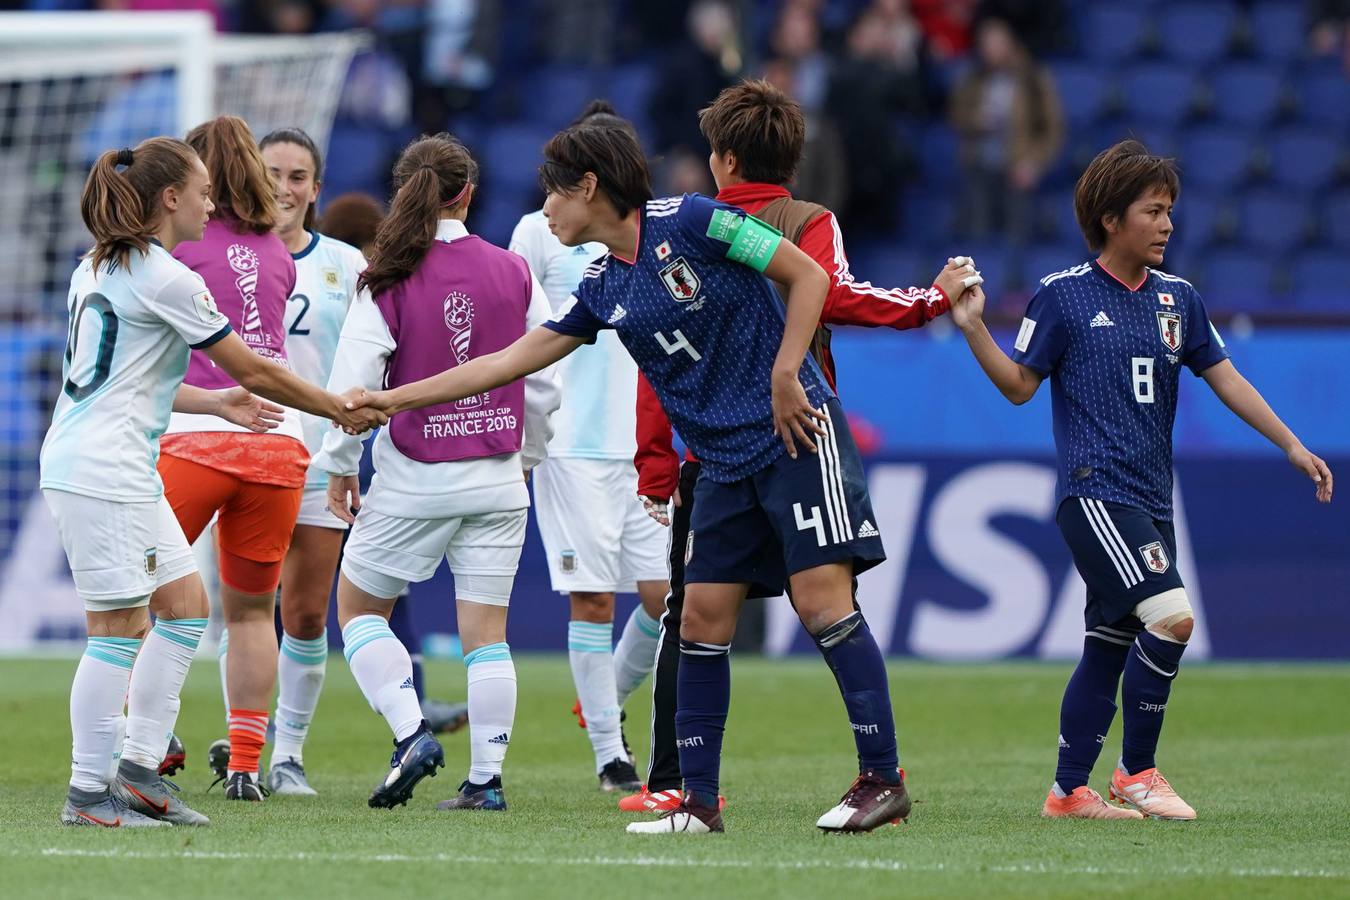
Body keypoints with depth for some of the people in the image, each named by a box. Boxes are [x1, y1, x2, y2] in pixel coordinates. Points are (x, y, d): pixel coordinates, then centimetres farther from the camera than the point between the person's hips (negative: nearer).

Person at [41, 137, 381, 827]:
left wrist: (215, 403, 21)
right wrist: (341, 409, 4)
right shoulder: (167, 279, -14)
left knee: (184, 605, 12)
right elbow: (253, 371, -7)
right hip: (103, 472, -10)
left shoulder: (98, 269, 15)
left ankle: (139, 771, 14)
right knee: (120, 627, -6)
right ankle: (89, 792, -3)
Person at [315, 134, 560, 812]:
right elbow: (545, 380, 4)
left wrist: (338, 466, 4)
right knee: (486, 630, 7)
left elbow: (354, 383, -10)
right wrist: (527, 454, 20)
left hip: (415, 477, -3)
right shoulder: (512, 273, -1)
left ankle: (410, 731, -4)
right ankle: (486, 777, 4)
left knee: (357, 606, 14)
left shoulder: (387, 281, -10)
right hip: (497, 478, 3)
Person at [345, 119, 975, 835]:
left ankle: (883, 779, -9)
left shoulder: (689, 222, -9)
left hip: (797, 435, -7)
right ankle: (698, 801, 6)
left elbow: (809, 276, -6)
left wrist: (783, 376, -13)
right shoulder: (601, 290, 11)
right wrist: (394, 398, 15)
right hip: (724, 464, 7)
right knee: (702, 617, 2)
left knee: (822, 599, -13)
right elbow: (508, 361, 16)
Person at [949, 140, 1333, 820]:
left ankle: (1069, 791, 19)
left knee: (1109, 648, 9)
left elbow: (1225, 378, 16)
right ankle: (1137, 772, -8)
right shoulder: (1062, 296, -3)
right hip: (1093, 490, -7)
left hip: (1150, 501, 7)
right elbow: (1020, 385, 2)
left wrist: (1291, 446, 11)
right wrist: (974, 327, -12)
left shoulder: (1176, 298, 12)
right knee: (1171, 614, -21)